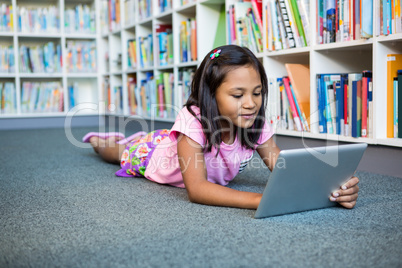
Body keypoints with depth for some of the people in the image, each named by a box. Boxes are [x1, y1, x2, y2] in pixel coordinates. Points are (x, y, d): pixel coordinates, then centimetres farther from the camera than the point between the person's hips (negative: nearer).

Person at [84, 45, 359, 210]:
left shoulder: (256, 124, -33)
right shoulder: (193, 120, -48)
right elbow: (196, 189, -56)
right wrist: (262, 199, -68)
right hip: (155, 153, -4)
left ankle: (134, 138, 65)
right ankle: (98, 139, 58)